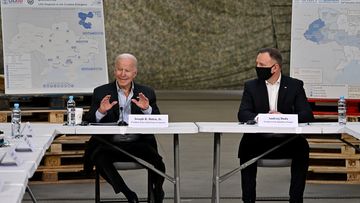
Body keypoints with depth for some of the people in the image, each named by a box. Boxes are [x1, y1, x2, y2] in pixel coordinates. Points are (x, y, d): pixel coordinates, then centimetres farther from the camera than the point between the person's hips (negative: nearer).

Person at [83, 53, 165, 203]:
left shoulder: (146, 93, 14)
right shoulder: (101, 93, 10)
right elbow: (89, 123, 3)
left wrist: (147, 109, -13)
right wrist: (101, 111, -17)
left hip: (138, 144, 1)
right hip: (110, 145, 0)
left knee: (156, 161, -28)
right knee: (100, 158, -32)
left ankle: (157, 191, 3)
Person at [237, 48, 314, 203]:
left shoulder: (295, 85, 6)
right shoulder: (251, 86, 8)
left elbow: (307, 115, -4)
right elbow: (242, 114, -5)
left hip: (287, 141, -1)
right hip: (259, 141, 1)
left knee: (302, 146, -30)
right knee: (246, 145, -30)